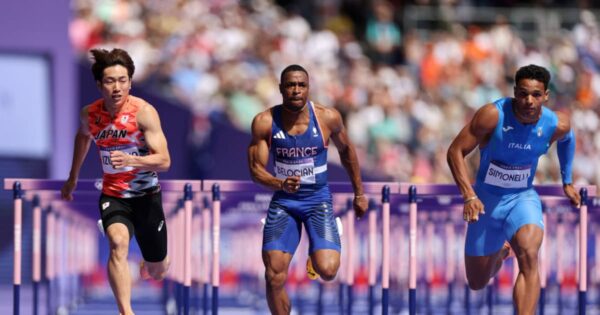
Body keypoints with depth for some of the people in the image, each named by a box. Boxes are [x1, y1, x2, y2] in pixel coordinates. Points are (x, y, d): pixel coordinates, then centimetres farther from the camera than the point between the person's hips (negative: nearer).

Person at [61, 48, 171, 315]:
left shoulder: (144, 112, -19)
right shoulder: (89, 114, -6)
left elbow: (164, 161, -26)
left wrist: (131, 159, -43)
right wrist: (73, 178, 29)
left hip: (146, 195, -1)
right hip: (112, 195, 1)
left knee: (157, 272, 11)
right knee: (118, 242, -32)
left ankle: (151, 263, 52)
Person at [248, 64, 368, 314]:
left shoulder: (327, 117, -10)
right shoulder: (265, 122, -11)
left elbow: (346, 151, 8)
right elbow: (256, 169, -8)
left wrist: (359, 194, 15)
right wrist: (281, 184, -29)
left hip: (318, 200, -1)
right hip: (283, 201, 1)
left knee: (327, 270, -19)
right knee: (274, 276, -10)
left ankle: (316, 256, 20)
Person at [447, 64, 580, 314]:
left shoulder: (556, 125, -15)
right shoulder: (493, 115, -24)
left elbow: (567, 139, 13)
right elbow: (455, 151, -19)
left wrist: (567, 182, 20)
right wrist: (469, 196, -29)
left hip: (523, 198, 0)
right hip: (486, 199, 0)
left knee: (529, 256, -32)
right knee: (477, 283, 13)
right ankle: (501, 251, 50)